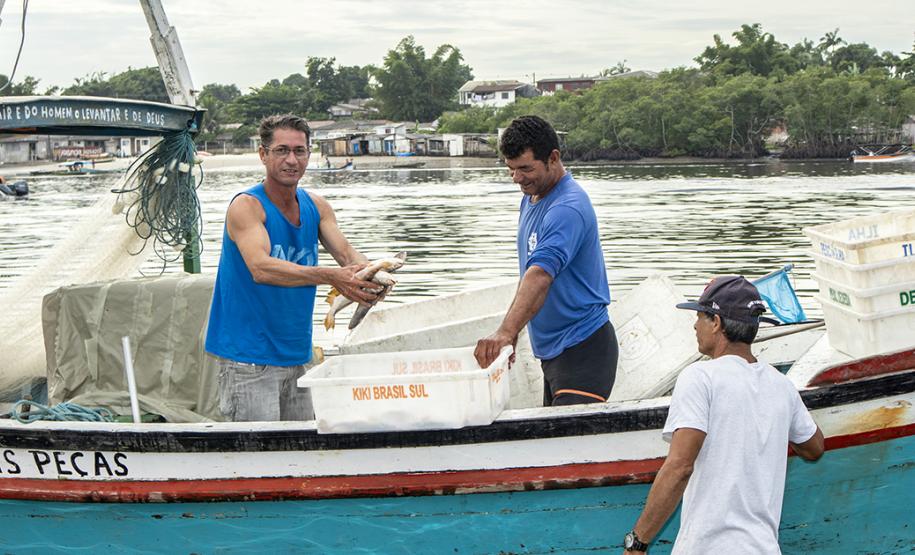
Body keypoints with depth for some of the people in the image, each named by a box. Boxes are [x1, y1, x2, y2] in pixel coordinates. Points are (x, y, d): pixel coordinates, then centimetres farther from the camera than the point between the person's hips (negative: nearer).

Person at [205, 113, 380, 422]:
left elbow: (346, 252, -1)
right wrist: (330, 276, -38)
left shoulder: (317, 207, 8)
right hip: (248, 358, -7)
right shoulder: (246, 206, -13)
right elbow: (260, 268, -28)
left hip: (296, 353, 7)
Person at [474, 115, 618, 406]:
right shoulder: (531, 199, 12)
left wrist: (506, 332, -46)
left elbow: (540, 276, -35)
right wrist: (511, 330, 16)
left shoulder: (568, 208, -20)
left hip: (583, 349, -10)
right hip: (550, 349, 10)